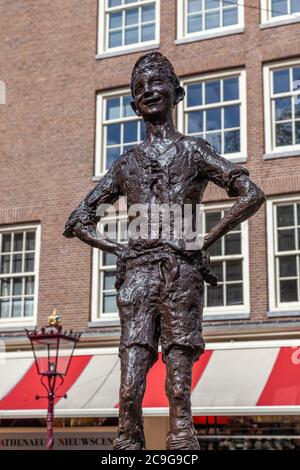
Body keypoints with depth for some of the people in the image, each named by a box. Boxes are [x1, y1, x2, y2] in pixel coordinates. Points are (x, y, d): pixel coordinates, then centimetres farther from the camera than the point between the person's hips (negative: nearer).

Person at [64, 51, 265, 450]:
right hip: (136, 274, 3)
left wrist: (205, 242, -2)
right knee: (130, 391, -7)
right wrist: (117, 249, 7)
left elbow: (251, 195, 4)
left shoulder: (194, 150, 14)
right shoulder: (126, 163, 21)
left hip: (182, 272, -2)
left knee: (179, 390, -6)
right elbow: (79, 221, 23)